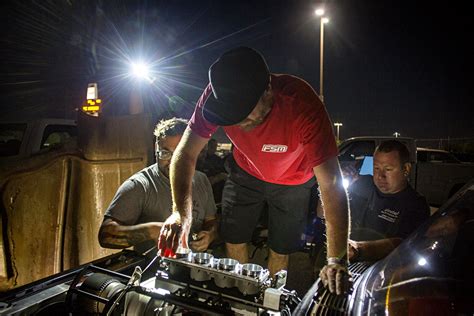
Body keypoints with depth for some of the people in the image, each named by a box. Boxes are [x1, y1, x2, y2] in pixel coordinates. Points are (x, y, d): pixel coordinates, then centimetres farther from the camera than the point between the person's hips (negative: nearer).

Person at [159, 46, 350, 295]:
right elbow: (186, 153, -24)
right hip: (245, 173, 3)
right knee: (233, 242, 9)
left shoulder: (304, 106, -40)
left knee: (280, 253, 6)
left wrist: (336, 260, -41)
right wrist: (180, 212, -38)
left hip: (292, 182, -2)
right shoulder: (218, 94, -30)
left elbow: (331, 184, -39)